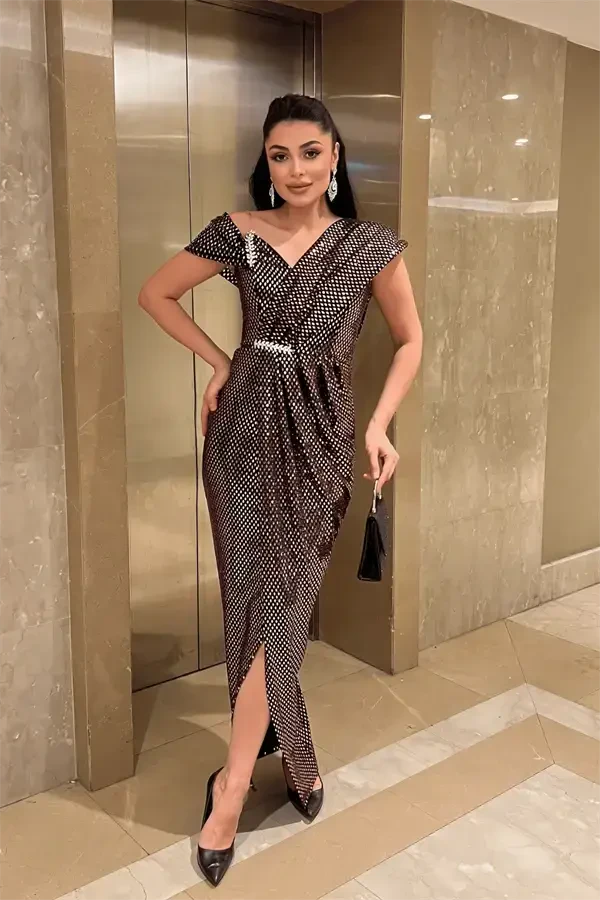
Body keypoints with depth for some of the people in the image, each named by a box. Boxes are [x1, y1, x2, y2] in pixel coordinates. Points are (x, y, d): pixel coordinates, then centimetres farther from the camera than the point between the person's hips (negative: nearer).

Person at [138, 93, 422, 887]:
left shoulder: (371, 246, -1)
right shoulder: (237, 233, 1)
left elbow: (411, 341, 7)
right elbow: (156, 294, 12)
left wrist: (381, 425, -6)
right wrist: (219, 362, 3)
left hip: (319, 434, -1)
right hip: (245, 427, 1)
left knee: (280, 596, -3)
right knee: (258, 593, 5)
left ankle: (234, 779, 7)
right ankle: (290, 751, 26)